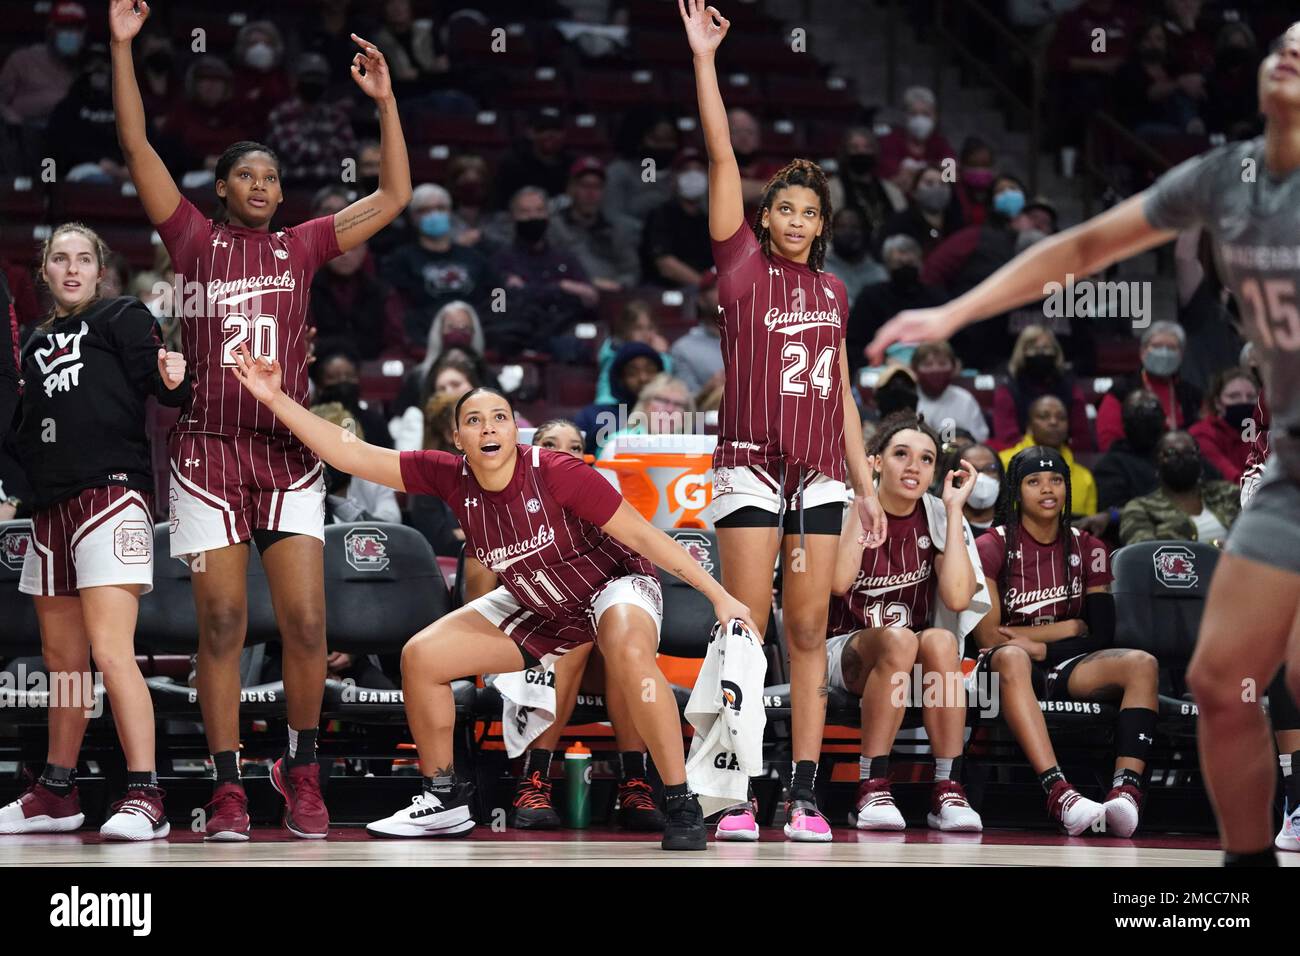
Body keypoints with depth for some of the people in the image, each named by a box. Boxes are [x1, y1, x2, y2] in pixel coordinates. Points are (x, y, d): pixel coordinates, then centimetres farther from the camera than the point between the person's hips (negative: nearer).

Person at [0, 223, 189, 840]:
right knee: (62, 661, 13)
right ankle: (56, 794, 23)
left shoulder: (122, 318, 3)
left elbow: (160, 385, -11)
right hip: (52, 506, 7)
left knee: (110, 651, -18)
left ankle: (145, 797, -20)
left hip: (111, 493, -7)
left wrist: (172, 378, -31)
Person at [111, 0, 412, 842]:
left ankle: (303, 772, 12)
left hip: (289, 450, 1)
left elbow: (395, 196, 13)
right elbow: (136, 145, 5)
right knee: (222, 622, -3)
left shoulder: (302, 246, 13)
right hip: (209, 449, -1)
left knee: (306, 622, -6)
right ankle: (228, 787, 3)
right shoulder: (196, 239, 9)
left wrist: (385, 101, 8)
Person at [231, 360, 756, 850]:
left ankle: (681, 805, -27)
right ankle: (446, 801, 13)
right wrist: (276, 399, -21)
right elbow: (352, 455, -14)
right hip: (539, 608, 6)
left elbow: (642, 534, -24)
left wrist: (720, 596, -24)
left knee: (629, 652, -39)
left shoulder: (556, 474, -30)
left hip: (615, 583, -6)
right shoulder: (451, 478, -16)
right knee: (420, 656, -4)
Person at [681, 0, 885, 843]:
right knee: (746, 626, -6)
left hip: (821, 472, 4)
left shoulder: (833, 293, 15)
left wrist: (867, 485, 16)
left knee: (809, 629, 2)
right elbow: (722, 157, -4)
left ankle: (805, 796, 3)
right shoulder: (744, 266, 3)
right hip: (752, 464, -4)